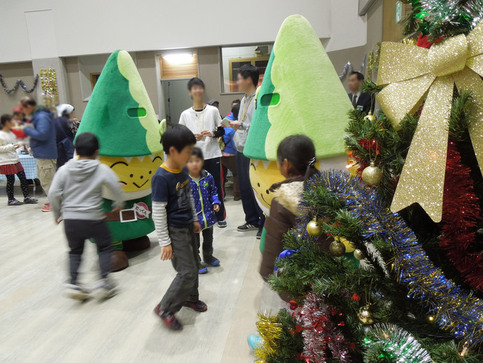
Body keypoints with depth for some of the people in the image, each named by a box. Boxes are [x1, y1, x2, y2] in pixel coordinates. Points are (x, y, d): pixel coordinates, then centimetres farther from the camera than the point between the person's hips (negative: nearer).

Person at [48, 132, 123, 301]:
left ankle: (73, 283, 8)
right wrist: (118, 204, 8)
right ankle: (104, 281, 7)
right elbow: (116, 186, -11)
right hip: (94, 219, -3)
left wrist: (57, 213, 12)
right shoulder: (102, 169, -8)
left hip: (70, 219, 3)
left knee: (75, 251, 20)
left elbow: (53, 193, -2)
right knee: (104, 248, 16)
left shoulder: (64, 169, -1)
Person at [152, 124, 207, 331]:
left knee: (193, 265, 20)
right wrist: (165, 242, -17)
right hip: (174, 231, -8)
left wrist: (195, 220, 21)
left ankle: (190, 297, 42)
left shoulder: (182, 170, 2)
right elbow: (158, 213, -20)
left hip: (187, 227, 8)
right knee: (187, 272, -6)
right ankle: (165, 308, 13)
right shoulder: (161, 178, -23)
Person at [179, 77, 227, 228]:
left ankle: (220, 216, 16)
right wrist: (192, 137, -14)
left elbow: (222, 131, 7)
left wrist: (212, 134, -13)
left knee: (216, 186, 4)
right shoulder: (185, 114, 4)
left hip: (213, 155, 0)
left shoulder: (213, 110, 4)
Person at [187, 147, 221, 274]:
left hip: (208, 215, 5)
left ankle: (208, 256, 47)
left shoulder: (208, 177, -5)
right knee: (195, 242, 12)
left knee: (208, 239, 25)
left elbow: (213, 191, 10)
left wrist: (215, 202, -5)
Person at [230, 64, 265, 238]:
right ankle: (252, 220, 30)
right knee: (244, 187, 15)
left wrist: (241, 125, -17)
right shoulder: (244, 99, 15)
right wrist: (234, 124, 7)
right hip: (241, 149, 9)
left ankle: (264, 223, 13)